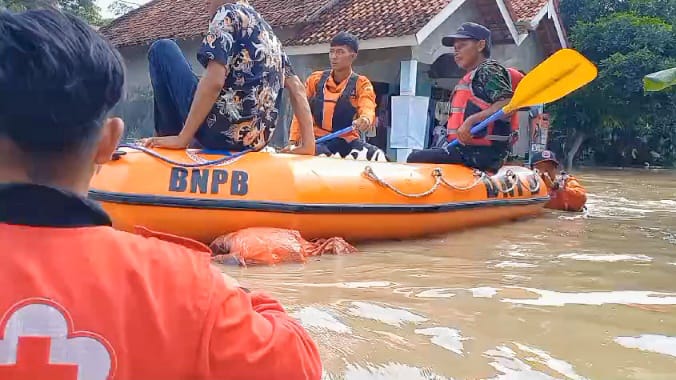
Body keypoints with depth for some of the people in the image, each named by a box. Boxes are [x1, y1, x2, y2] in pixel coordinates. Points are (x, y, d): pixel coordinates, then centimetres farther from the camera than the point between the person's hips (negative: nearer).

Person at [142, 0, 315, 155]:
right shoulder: (268, 32, 20)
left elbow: (213, 81, -17)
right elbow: (297, 87, 13)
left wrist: (182, 138, -14)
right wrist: (308, 144, 9)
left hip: (222, 132, -8)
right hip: (256, 139, 8)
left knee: (162, 49, 10)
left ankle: (171, 139, 8)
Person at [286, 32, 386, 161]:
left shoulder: (361, 84, 1)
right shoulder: (315, 79, 8)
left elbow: (367, 108, -19)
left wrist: (365, 119, -44)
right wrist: (293, 141, 0)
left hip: (347, 141, 0)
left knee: (377, 156, -27)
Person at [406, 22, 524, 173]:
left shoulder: (489, 70, -5)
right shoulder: (471, 78, 26)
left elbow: (508, 104, -20)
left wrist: (471, 120, -28)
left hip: (480, 153, -11)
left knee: (415, 159, -17)